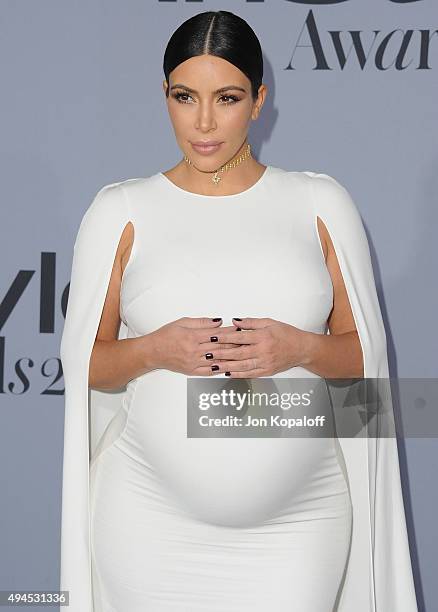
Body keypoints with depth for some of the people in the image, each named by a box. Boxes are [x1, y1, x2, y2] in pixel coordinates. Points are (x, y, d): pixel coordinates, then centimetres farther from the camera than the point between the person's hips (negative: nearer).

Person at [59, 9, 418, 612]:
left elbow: (363, 354, 6)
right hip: (153, 520, 0)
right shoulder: (120, 212, 2)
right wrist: (156, 349, -15)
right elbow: (84, 362, 5)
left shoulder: (321, 205, 3)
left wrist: (300, 348, -14)